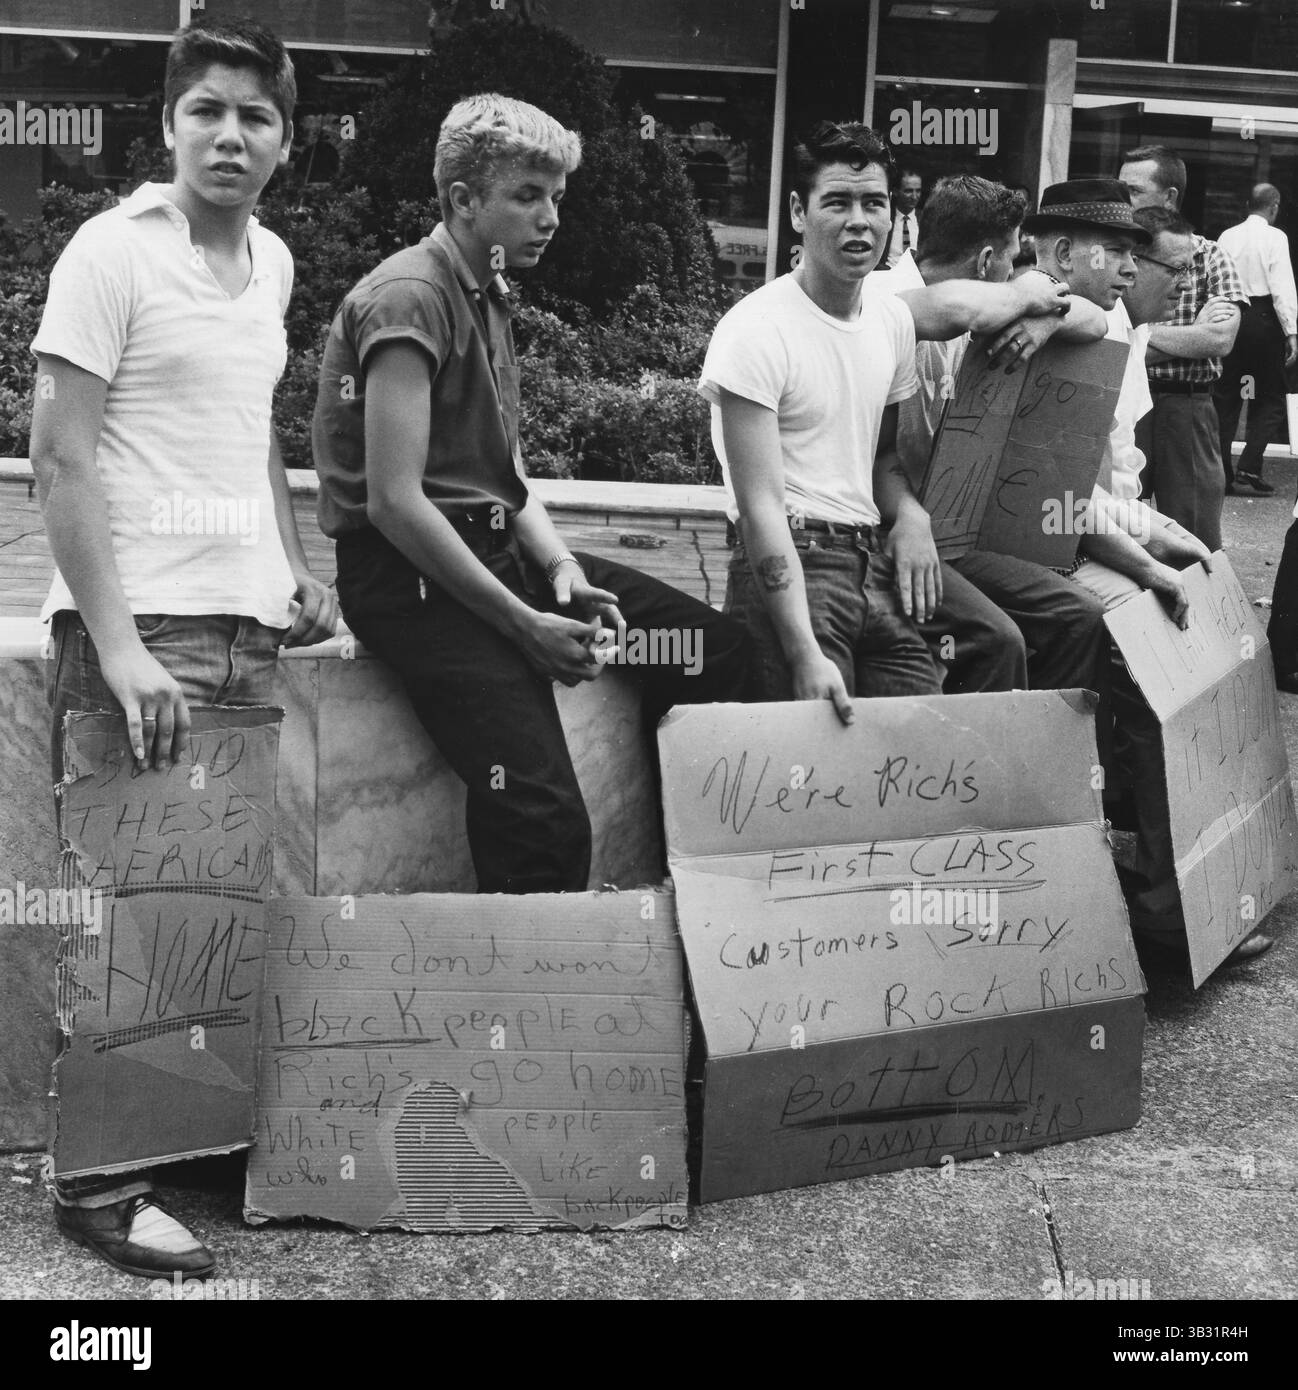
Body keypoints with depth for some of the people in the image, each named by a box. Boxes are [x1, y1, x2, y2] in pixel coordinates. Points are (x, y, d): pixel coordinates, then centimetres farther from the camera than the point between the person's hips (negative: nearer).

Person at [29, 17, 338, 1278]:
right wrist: (118, 645, -18)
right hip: (141, 631, -7)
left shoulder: (271, 263, 14)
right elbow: (58, 460, -12)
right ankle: (98, 1183, 10)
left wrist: (297, 568, 17)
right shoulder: (113, 251, -8)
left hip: (248, 628, 7)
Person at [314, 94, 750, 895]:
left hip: (497, 549, 9)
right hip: (409, 570, -9)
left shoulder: (490, 297, 18)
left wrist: (562, 567, -2)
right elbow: (394, 502, -21)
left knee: (720, 650, 4)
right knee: (545, 824, -21)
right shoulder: (410, 298, -14)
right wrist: (523, 625, -19)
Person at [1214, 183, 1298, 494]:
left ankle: (1221, 475, 8)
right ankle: (1249, 466, -9)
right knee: (1270, 398, 6)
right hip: (1263, 318, -4)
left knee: (1226, 398, 9)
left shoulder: (1227, 237, 7)